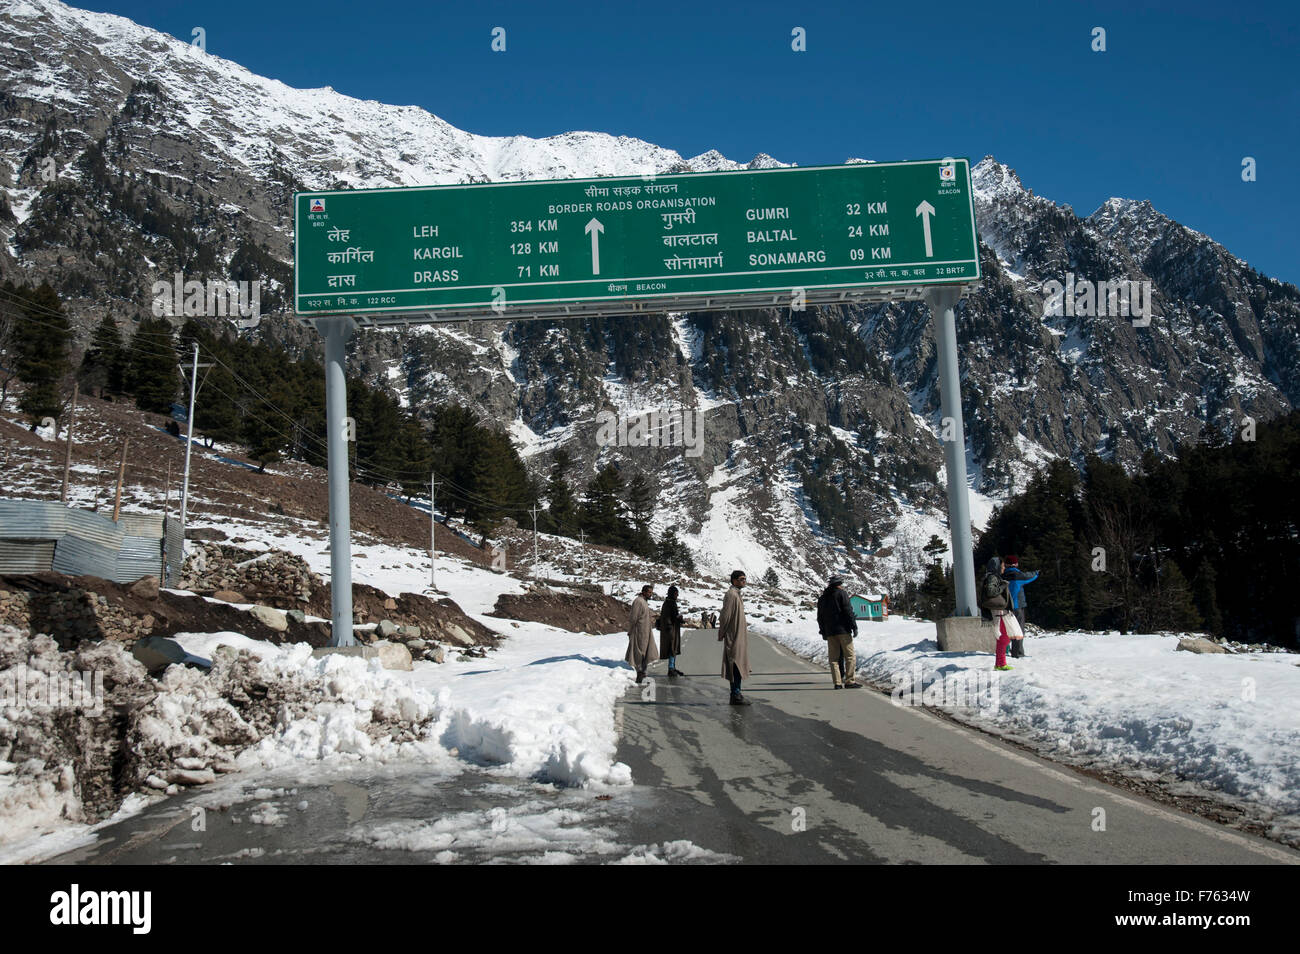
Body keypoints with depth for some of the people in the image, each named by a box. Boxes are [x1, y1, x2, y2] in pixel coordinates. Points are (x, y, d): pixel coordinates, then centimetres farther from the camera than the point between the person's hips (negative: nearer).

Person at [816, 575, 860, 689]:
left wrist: (823, 632, 22)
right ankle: (849, 681, -7)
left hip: (829, 631, 5)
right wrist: (854, 627, -7)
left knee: (834, 658, 5)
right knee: (849, 656, -1)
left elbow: (820, 617, 17)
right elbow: (848, 612, -10)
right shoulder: (841, 594, -3)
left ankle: (837, 682, 1)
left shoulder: (822, 597, 15)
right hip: (843, 630, -5)